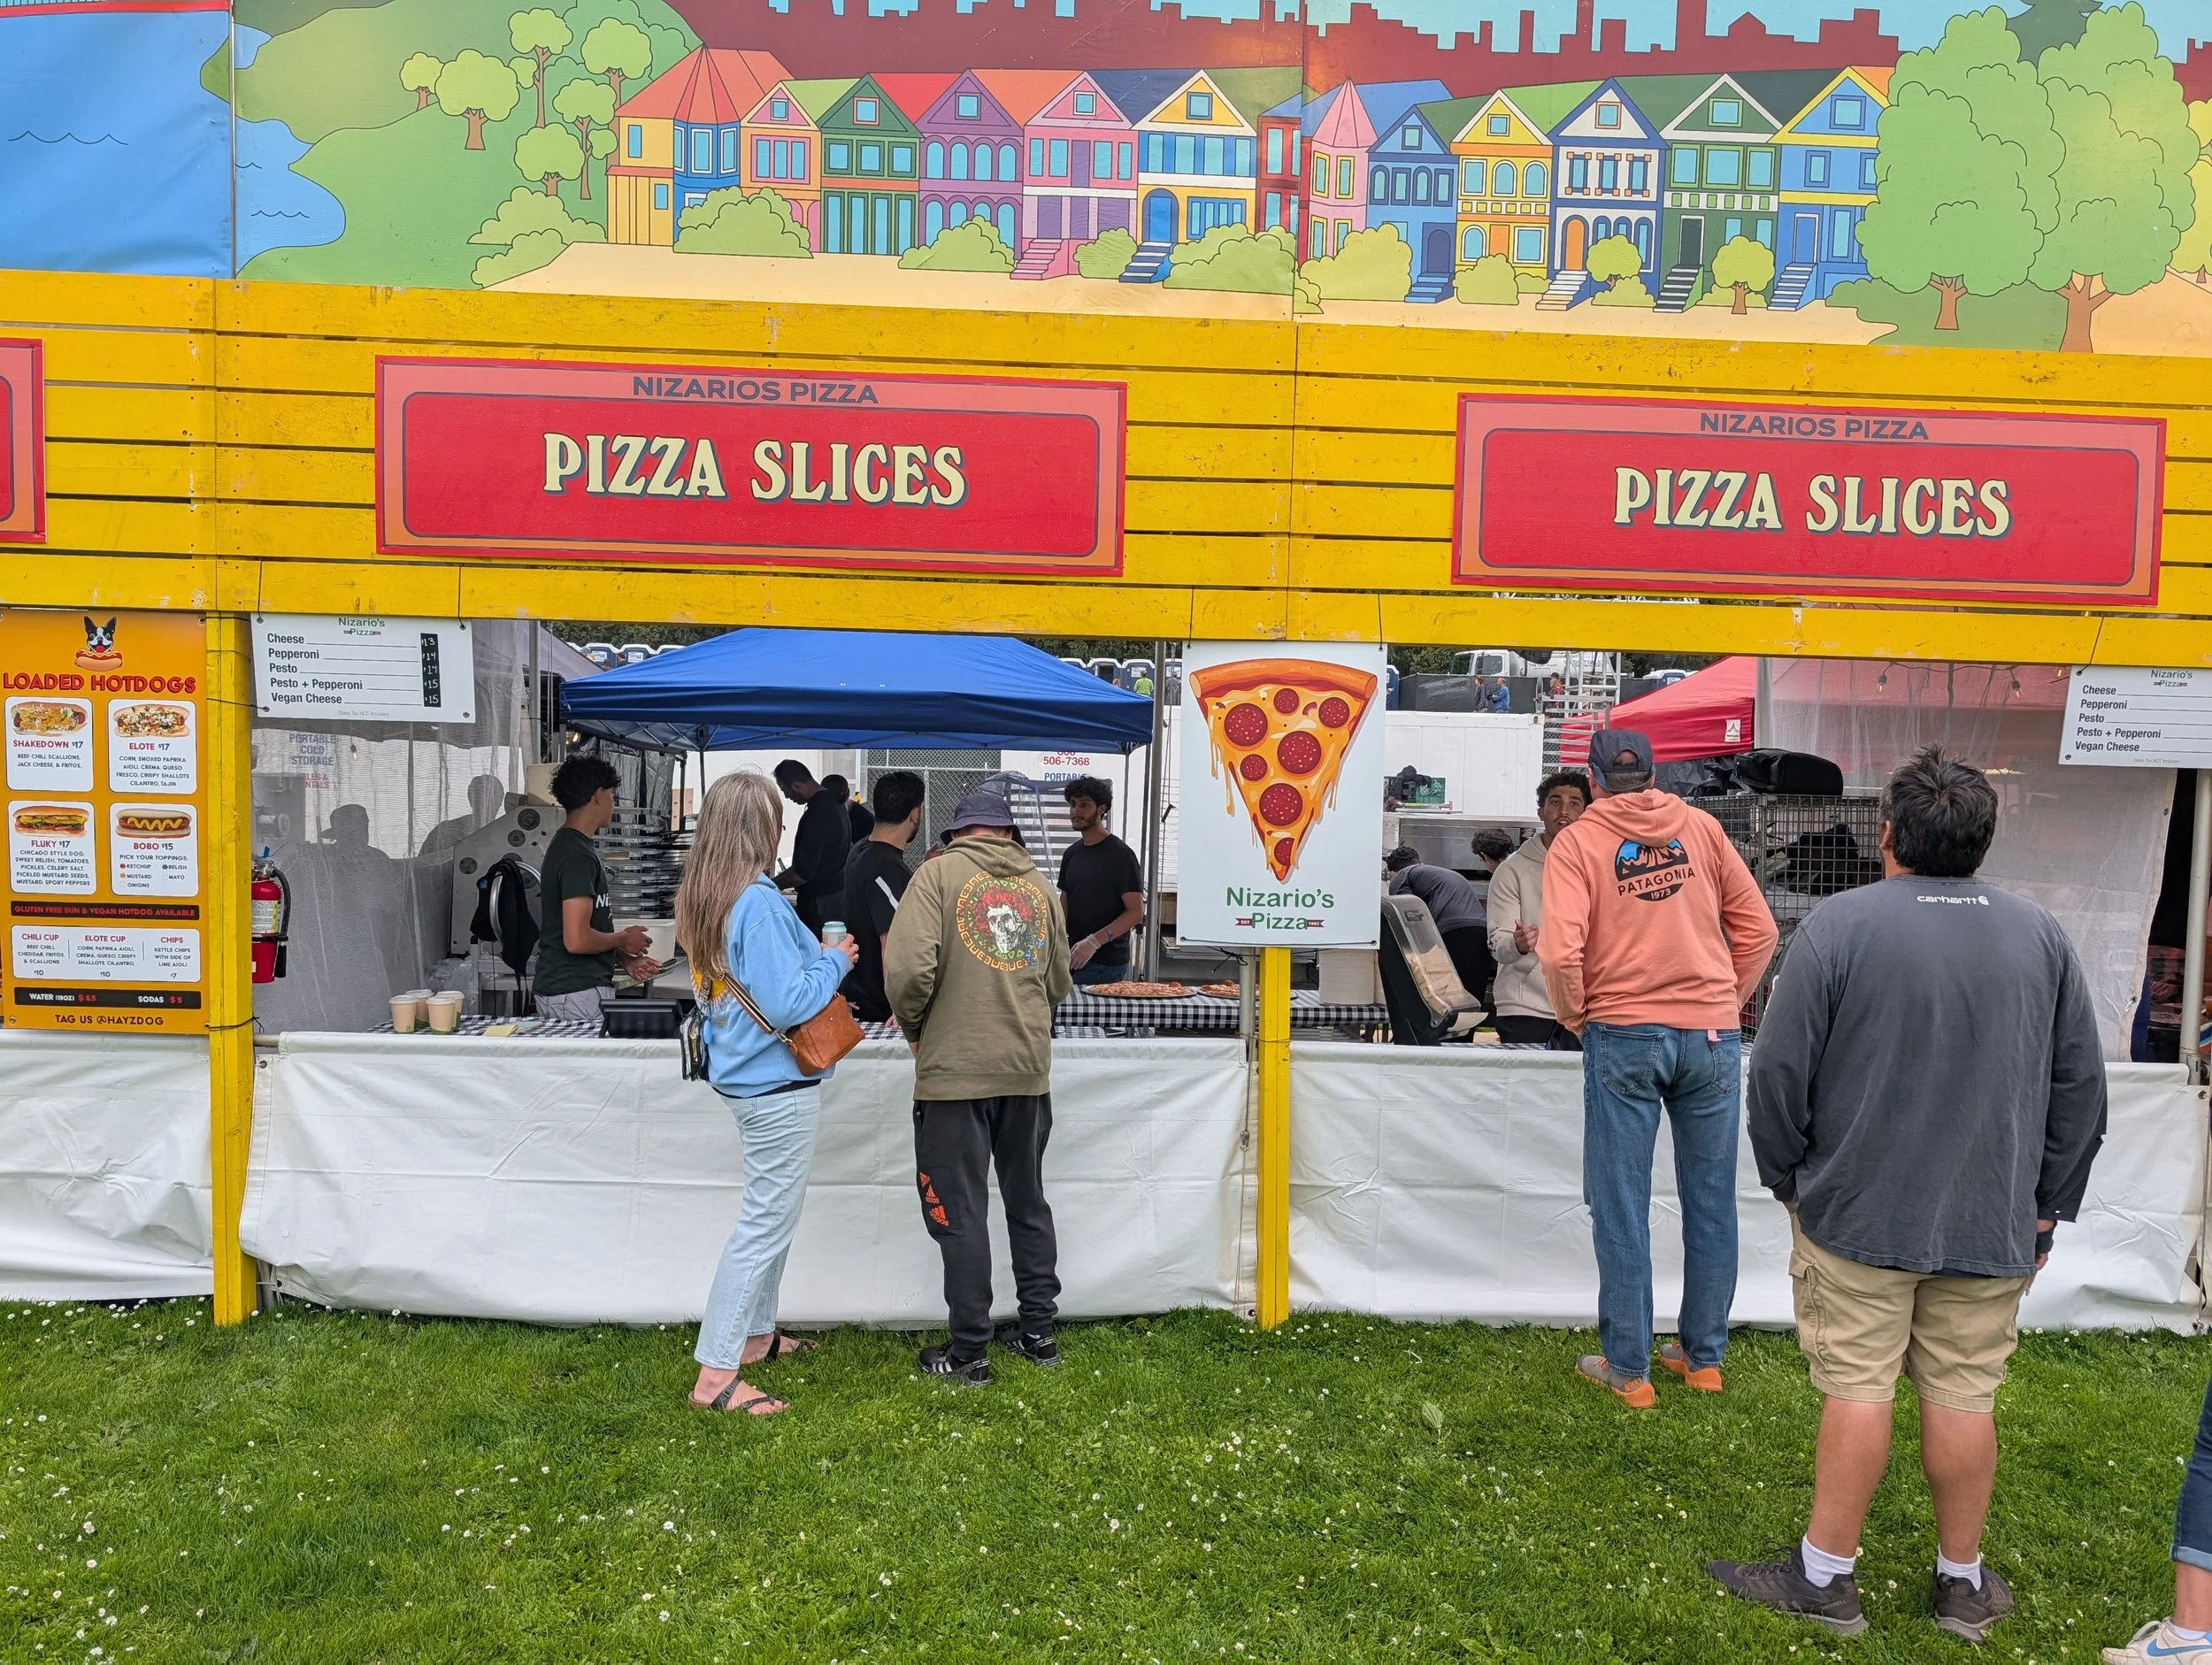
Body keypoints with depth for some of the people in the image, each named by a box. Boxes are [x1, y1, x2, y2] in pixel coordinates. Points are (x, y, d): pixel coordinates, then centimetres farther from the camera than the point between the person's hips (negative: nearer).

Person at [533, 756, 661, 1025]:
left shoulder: (565, 844, 15)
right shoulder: (578, 856, -17)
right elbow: (577, 940, -24)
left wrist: (625, 960, 13)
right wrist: (624, 939, -7)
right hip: (578, 993, -10)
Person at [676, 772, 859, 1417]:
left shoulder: (702, 899, 6)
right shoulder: (759, 904, -22)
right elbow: (785, 1005, -24)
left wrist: (816, 956, 12)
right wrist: (834, 963, -10)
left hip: (751, 1077, 10)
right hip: (778, 1083, -10)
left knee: (769, 1213, 22)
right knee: (766, 1223, -2)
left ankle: (756, 1335, 35)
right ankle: (716, 1375, 3)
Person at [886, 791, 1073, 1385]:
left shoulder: (938, 873, -5)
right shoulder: (1040, 886, 9)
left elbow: (908, 968, -17)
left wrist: (914, 1030, 0)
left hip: (955, 1069, -5)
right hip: (1028, 1068, 5)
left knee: (960, 1213, 5)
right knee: (1028, 1202, 18)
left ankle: (968, 1352, 13)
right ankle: (1038, 1331, 26)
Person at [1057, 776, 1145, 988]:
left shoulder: (1120, 855, -8)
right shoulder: (1072, 853, 14)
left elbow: (1136, 912, -12)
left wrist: (1094, 942, -21)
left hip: (1106, 964, -6)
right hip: (1074, 958, 6)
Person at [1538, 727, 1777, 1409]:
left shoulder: (1577, 842, -3)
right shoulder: (1700, 826, 6)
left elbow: (1560, 952, -16)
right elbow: (1758, 929, 5)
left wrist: (1574, 1013, 0)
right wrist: (1728, 1000, 15)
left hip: (1623, 1036, -3)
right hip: (1712, 1032, 3)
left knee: (1621, 1206, 5)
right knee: (1711, 1200, 13)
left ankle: (1628, 1369, 12)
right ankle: (1704, 1356, 24)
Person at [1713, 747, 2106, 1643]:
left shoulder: (1841, 923, -12)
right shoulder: (2040, 935, 1)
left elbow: (1779, 1072, -10)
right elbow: (2082, 1087, 7)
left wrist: (1788, 1181, 5)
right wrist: (2046, 1203, 16)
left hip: (1859, 1215, -3)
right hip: (1994, 1223, 4)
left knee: (1857, 1391, 4)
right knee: (1964, 1398, 12)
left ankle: (1826, 1575, 16)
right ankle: (1963, 1582, 26)